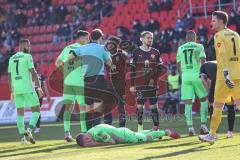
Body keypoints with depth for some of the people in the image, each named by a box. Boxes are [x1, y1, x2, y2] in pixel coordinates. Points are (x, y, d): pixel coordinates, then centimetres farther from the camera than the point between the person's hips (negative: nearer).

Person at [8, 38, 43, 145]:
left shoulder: (11, 59, 15)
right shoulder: (27, 57, -4)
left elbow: (10, 77, 17)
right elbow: (33, 73, -12)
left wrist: (12, 92, 23)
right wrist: (39, 87, -12)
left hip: (16, 89, 6)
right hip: (27, 88, -6)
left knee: (20, 113, 11)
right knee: (36, 110, 2)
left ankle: (22, 138, 6)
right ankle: (29, 130, -19)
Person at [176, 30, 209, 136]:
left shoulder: (180, 49, 12)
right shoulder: (199, 47, 2)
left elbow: (178, 65, 15)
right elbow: (203, 62, -7)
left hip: (185, 76, 2)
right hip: (197, 75, -2)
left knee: (188, 102, 2)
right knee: (204, 99, 12)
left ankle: (190, 127, -5)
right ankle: (203, 125, 5)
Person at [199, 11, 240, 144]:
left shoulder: (219, 35, -4)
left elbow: (223, 55, -18)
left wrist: (225, 73, -27)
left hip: (225, 76, -5)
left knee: (218, 106, 5)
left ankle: (212, 135, 12)